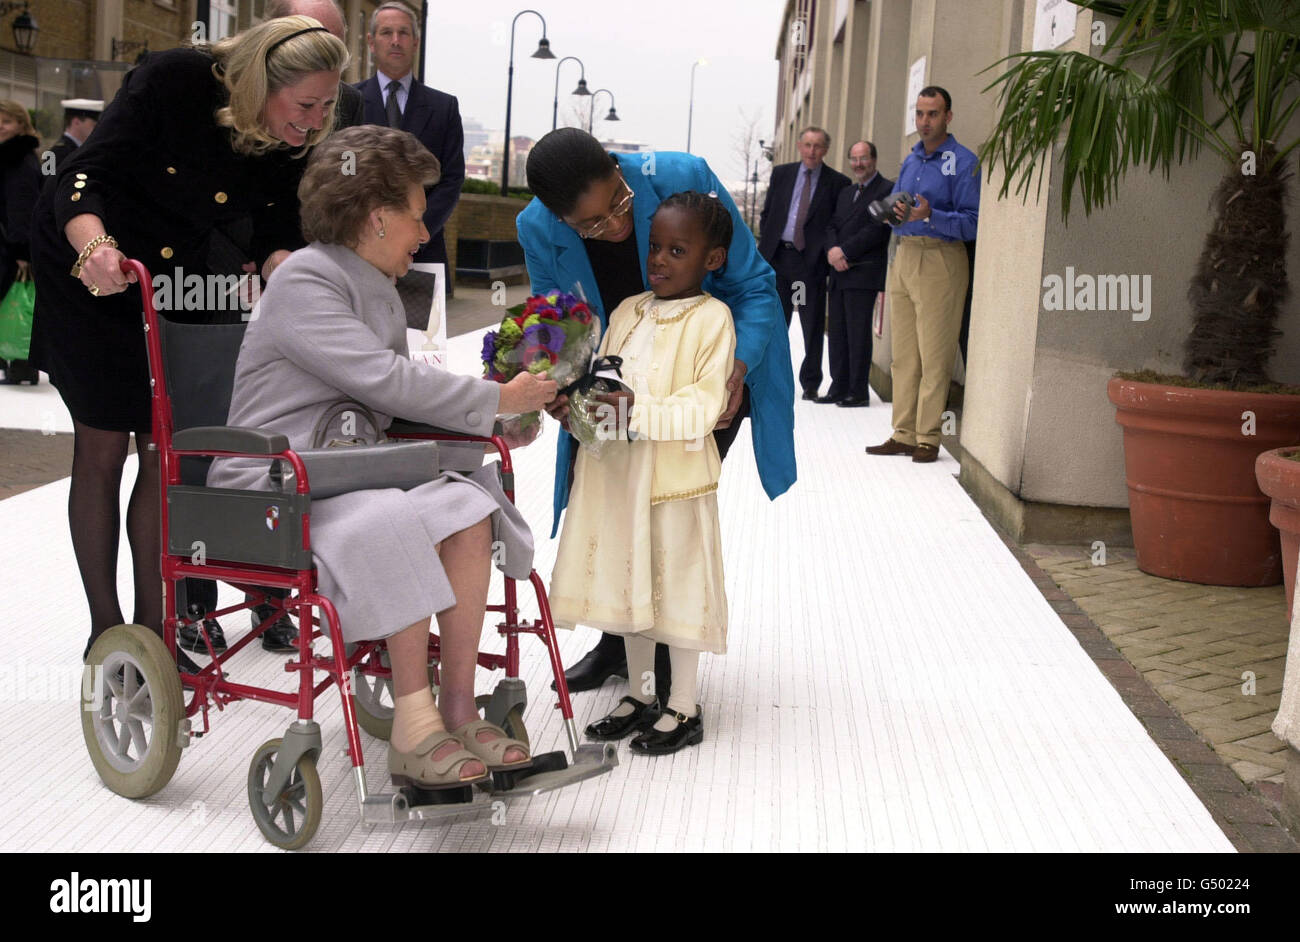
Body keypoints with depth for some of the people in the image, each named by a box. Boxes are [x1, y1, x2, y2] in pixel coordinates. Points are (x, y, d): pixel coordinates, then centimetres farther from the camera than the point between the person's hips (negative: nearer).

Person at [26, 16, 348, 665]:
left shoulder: (294, 146, -11)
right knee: (103, 446, -2)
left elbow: (276, 238, -9)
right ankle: (105, 630, 9)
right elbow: (84, 179, -30)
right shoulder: (177, 80, -26)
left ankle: (153, 623, 10)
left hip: (180, 284, 5)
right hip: (87, 272, -4)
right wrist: (94, 247, -49)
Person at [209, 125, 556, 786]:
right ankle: (414, 728, -28)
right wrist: (498, 400, -15)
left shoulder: (374, 286, 18)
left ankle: (458, 711, -16)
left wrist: (492, 423, 6)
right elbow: (385, 381, -22)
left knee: (468, 509, -16)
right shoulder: (305, 281, -12)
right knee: (397, 521, -33)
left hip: (348, 472, 8)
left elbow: (391, 401, 20)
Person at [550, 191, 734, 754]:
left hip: (676, 473, -7)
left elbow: (704, 405, -16)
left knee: (677, 585, 3)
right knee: (628, 581, 15)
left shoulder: (711, 318, -9)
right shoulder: (627, 311, 11)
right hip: (617, 468, 7)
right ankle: (640, 697, 31)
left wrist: (639, 412, -26)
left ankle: (683, 709, 18)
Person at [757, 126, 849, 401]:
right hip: (778, 256, 3)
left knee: (813, 326, 2)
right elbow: (767, 213, 13)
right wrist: (765, 247, 5)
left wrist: (831, 252, -7)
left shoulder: (837, 182, 0)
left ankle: (810, 384, 10)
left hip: (812, 261, -3)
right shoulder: (781, 173, 10)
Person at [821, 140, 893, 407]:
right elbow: (832, 225, 16)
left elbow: (876, 229, -13)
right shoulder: (845, 192, 23)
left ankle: (858, 392, -2)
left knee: (858, 332, -7)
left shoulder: (887, 190, -3)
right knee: (837, 332, 7)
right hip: (839, 273, 8)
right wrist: (832, 250, -5)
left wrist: (844, 251, -14)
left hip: (864, 273, -8)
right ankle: (839, 388, 13)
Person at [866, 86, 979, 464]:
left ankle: (928, 438, 0)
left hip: (940, 260, -7)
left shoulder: (963, 161, -5)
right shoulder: (910, 160, 17)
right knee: (903, 355, 8)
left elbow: (972, 223, -13)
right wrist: (896, 212, 2)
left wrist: (930, 215, -26)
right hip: (903, 257, 7)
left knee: (934, 357, -5)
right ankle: (903, 435, 13)